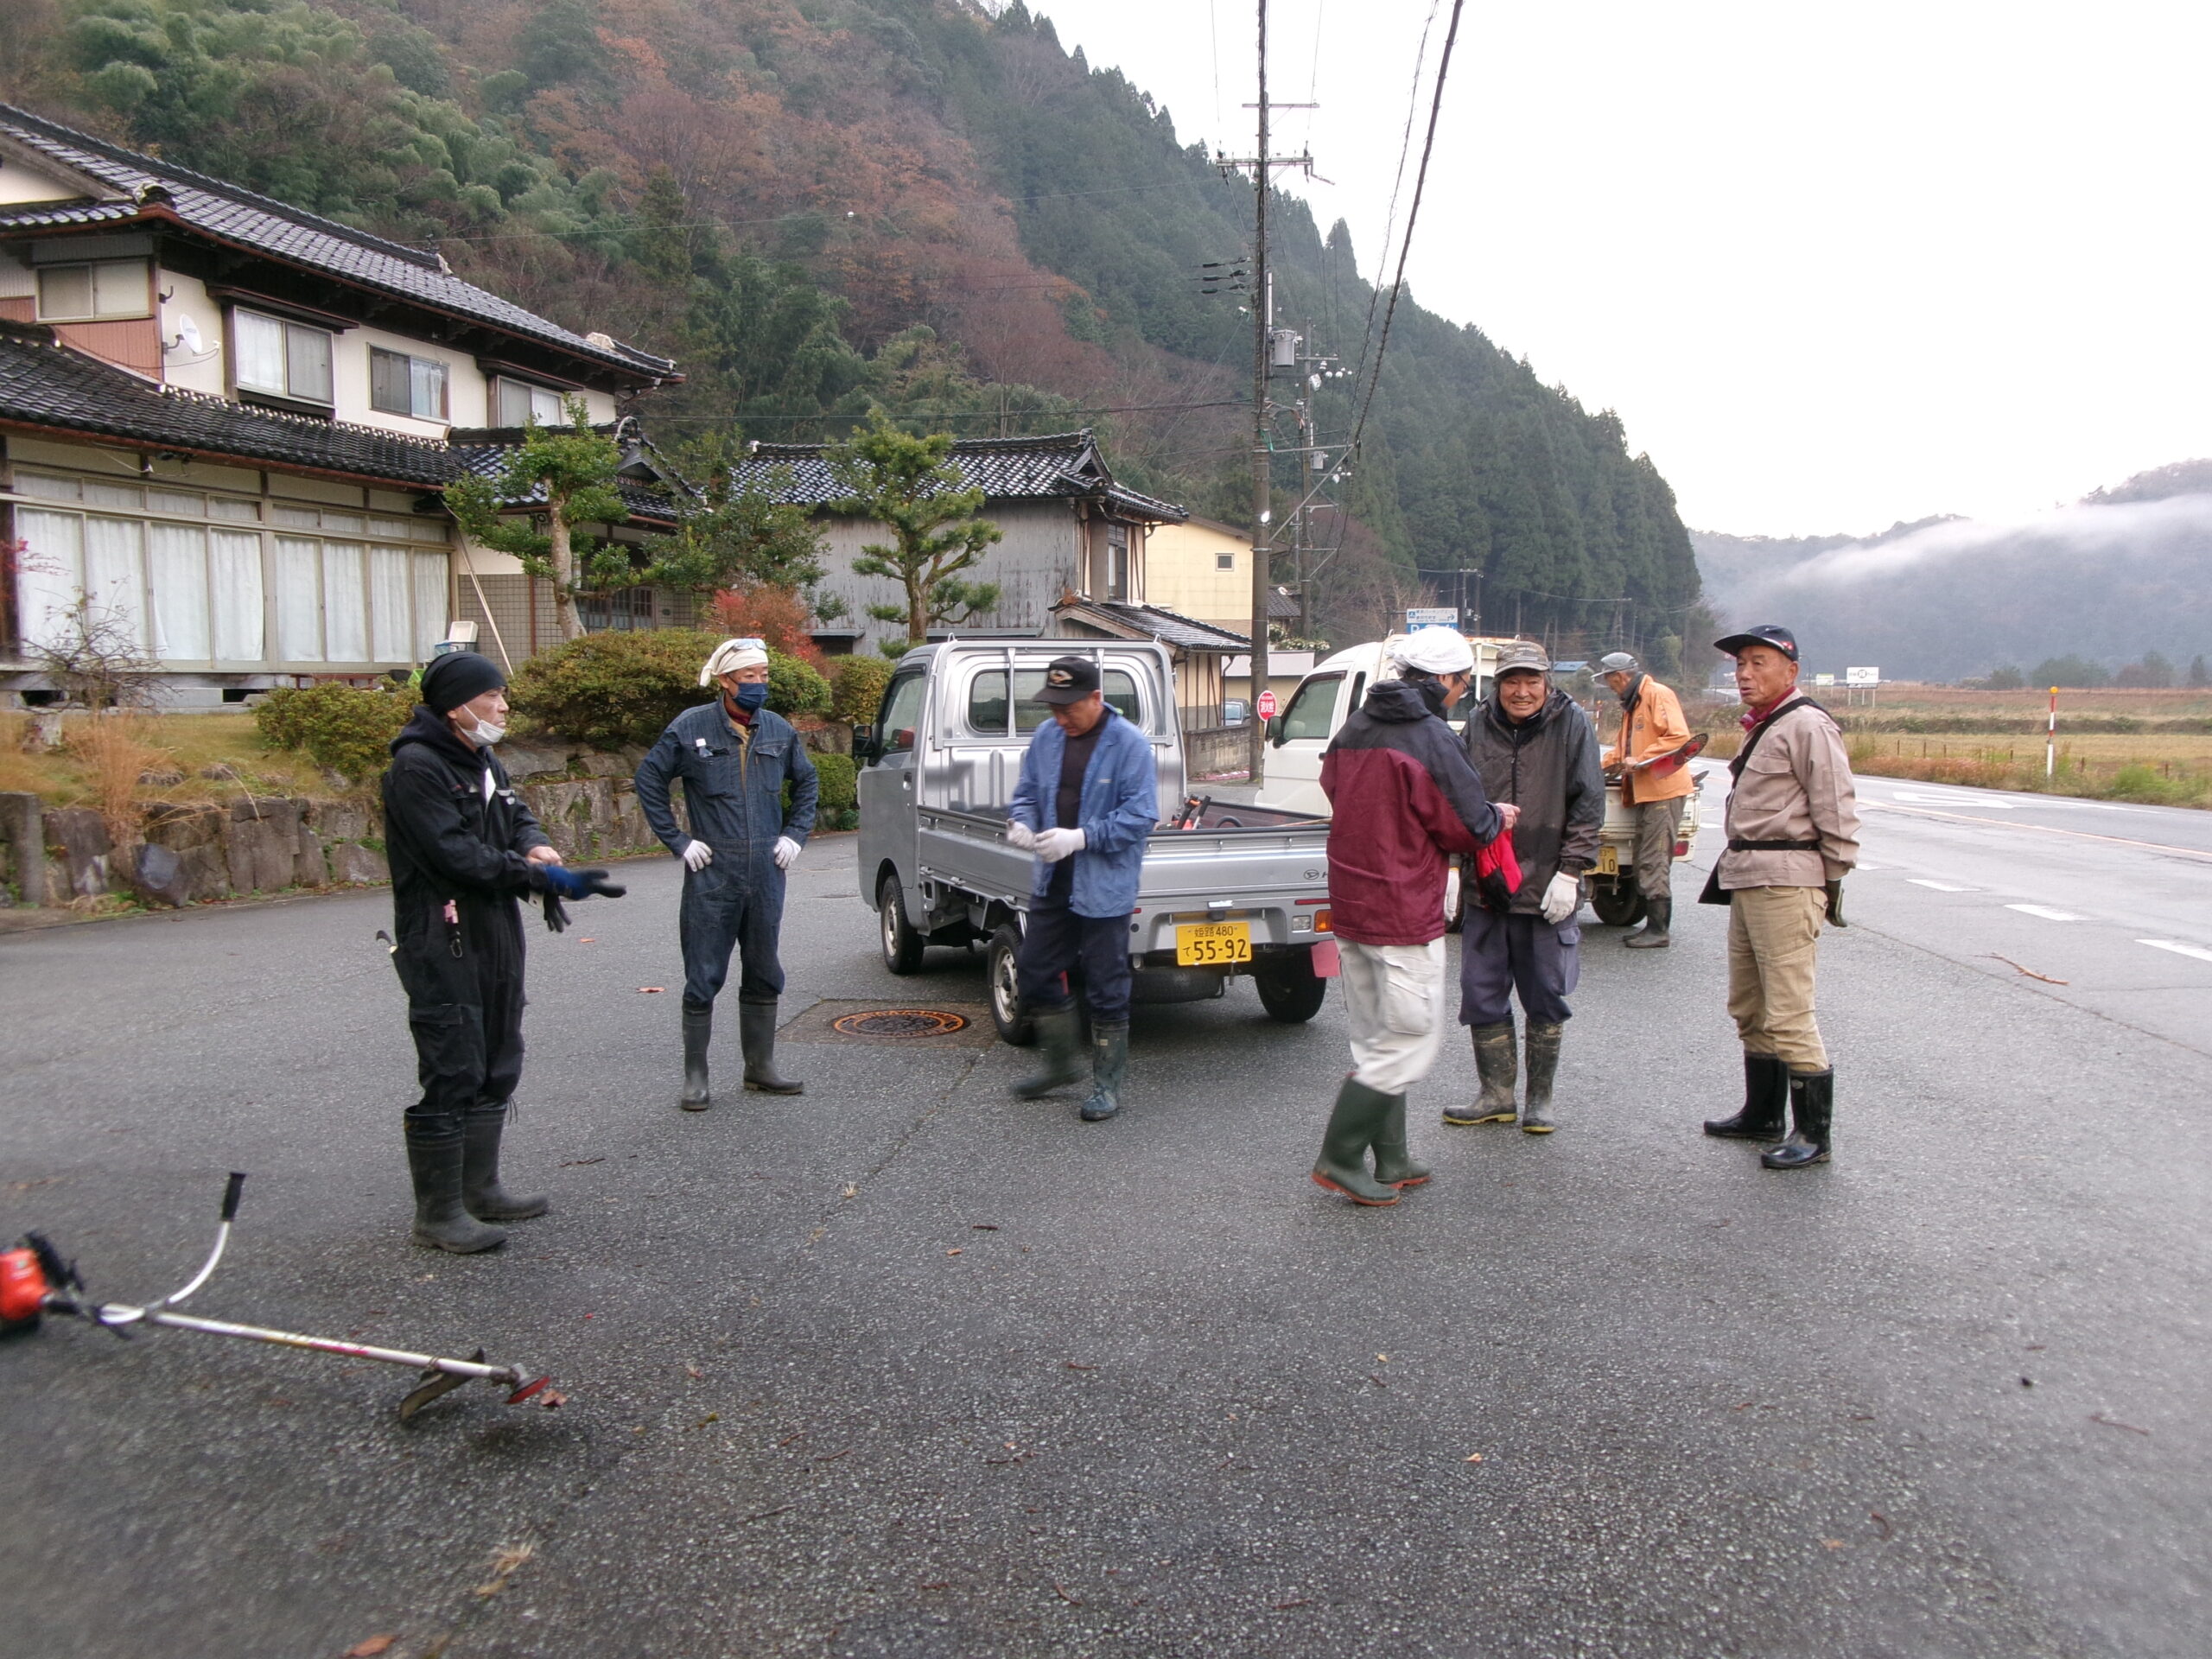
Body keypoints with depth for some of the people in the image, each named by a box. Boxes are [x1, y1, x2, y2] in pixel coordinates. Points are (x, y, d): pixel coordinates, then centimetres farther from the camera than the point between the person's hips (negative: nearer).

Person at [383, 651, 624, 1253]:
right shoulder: (417, 767, -15)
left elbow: (517, 817, 18)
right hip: (442, 943, -10)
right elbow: (456, 855, -22)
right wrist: (543, 878, -23)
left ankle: (480, 1188, 30)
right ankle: (438, 1214, 4)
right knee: (452, 1076, -6)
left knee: (496, 1068, 17)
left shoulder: (482, 761, 15)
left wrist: (534, 845, -7)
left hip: (496, 935, 10)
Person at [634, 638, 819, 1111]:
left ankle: (760, 1067, 24)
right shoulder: (691, 727, -4)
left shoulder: (778, 730, 7)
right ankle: (695, 1076, 10)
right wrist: (677, 840, -3)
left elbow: (807, 782, 21)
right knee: (703, 978, 0)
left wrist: (795, 834, 9)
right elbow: (648, 778, 2)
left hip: (766, 874, 4)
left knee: (764, 975, 12)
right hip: (711, 875, -4)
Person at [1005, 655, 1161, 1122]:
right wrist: (1019, 822, -9)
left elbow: (1140, 816, -16)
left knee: (1106, 990, 3)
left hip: (1104, 888, -7)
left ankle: (1108, 1082, 18)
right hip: (1052, 884, 7)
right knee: (1034, 973, 13)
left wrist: (1080, 838, -24)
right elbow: (1026, 791, 15)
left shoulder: (1129, 744, -13)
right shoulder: (1046, 737, 6)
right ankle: (1062, 1063, 33)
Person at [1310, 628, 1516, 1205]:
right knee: (1411, 1043, 2)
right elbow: (1469, 827, -13)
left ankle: (1390, 1163, 23)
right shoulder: (1431, 739, -16)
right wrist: (1500, 818, 10)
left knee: (1376, 1041, 16)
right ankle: (1339, 1158, 3)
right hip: (1404, 914, -8)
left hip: (1349, 908, 9)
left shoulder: (1353, 728, 7)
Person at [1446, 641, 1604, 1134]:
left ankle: (1540, 1098, 21)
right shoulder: (1479, 724, 4)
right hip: (1485, 887, 3)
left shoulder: (1571, 723, -2)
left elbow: (1588, 804, -4)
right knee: (1482, 995, 6)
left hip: (1546, 889, -3)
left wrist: (1570, 871, -10)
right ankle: (1497, 1096, 19)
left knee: (1546, 1000, 7)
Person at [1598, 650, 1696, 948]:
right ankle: (1652, 925, 15)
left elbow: (1679, 737, -19)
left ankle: (1658, 930, -6)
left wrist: (1640, 760, -19)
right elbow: (1625, 747, 34)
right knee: (1644, 862, 10)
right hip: (1645, 792, 10)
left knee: (1655, 862, -9)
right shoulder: (1632, 704, 23)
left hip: (1663, 790, -10)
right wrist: (1601, 764, 25)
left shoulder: (1658, 695, -8)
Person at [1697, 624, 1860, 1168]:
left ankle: (1813, 1134, 1)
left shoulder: (1807, 725, -12)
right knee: (1749, 1007, 17)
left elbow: (1836, 809, -15)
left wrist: (1832, 881, -11)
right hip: (1746, 878, 10)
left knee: (1788, 1015, -8)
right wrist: (1737, 866, 17)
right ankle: (1762, 1114, 29)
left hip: (1786, 883, -10)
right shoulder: (1759, 727, 19)